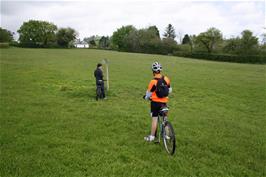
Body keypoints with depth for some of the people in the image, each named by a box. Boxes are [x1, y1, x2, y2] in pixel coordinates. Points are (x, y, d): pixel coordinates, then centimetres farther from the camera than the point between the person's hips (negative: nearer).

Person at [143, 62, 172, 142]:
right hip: (164, 102, 4)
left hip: (155, 102, -4)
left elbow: (148, 93, -8)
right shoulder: (166, 79, -3)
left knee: (154, 119, 5)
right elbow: (170, 90, 9)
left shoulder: (153, 81, -18)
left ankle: (152, 136, 14)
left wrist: (146, 97, 13)